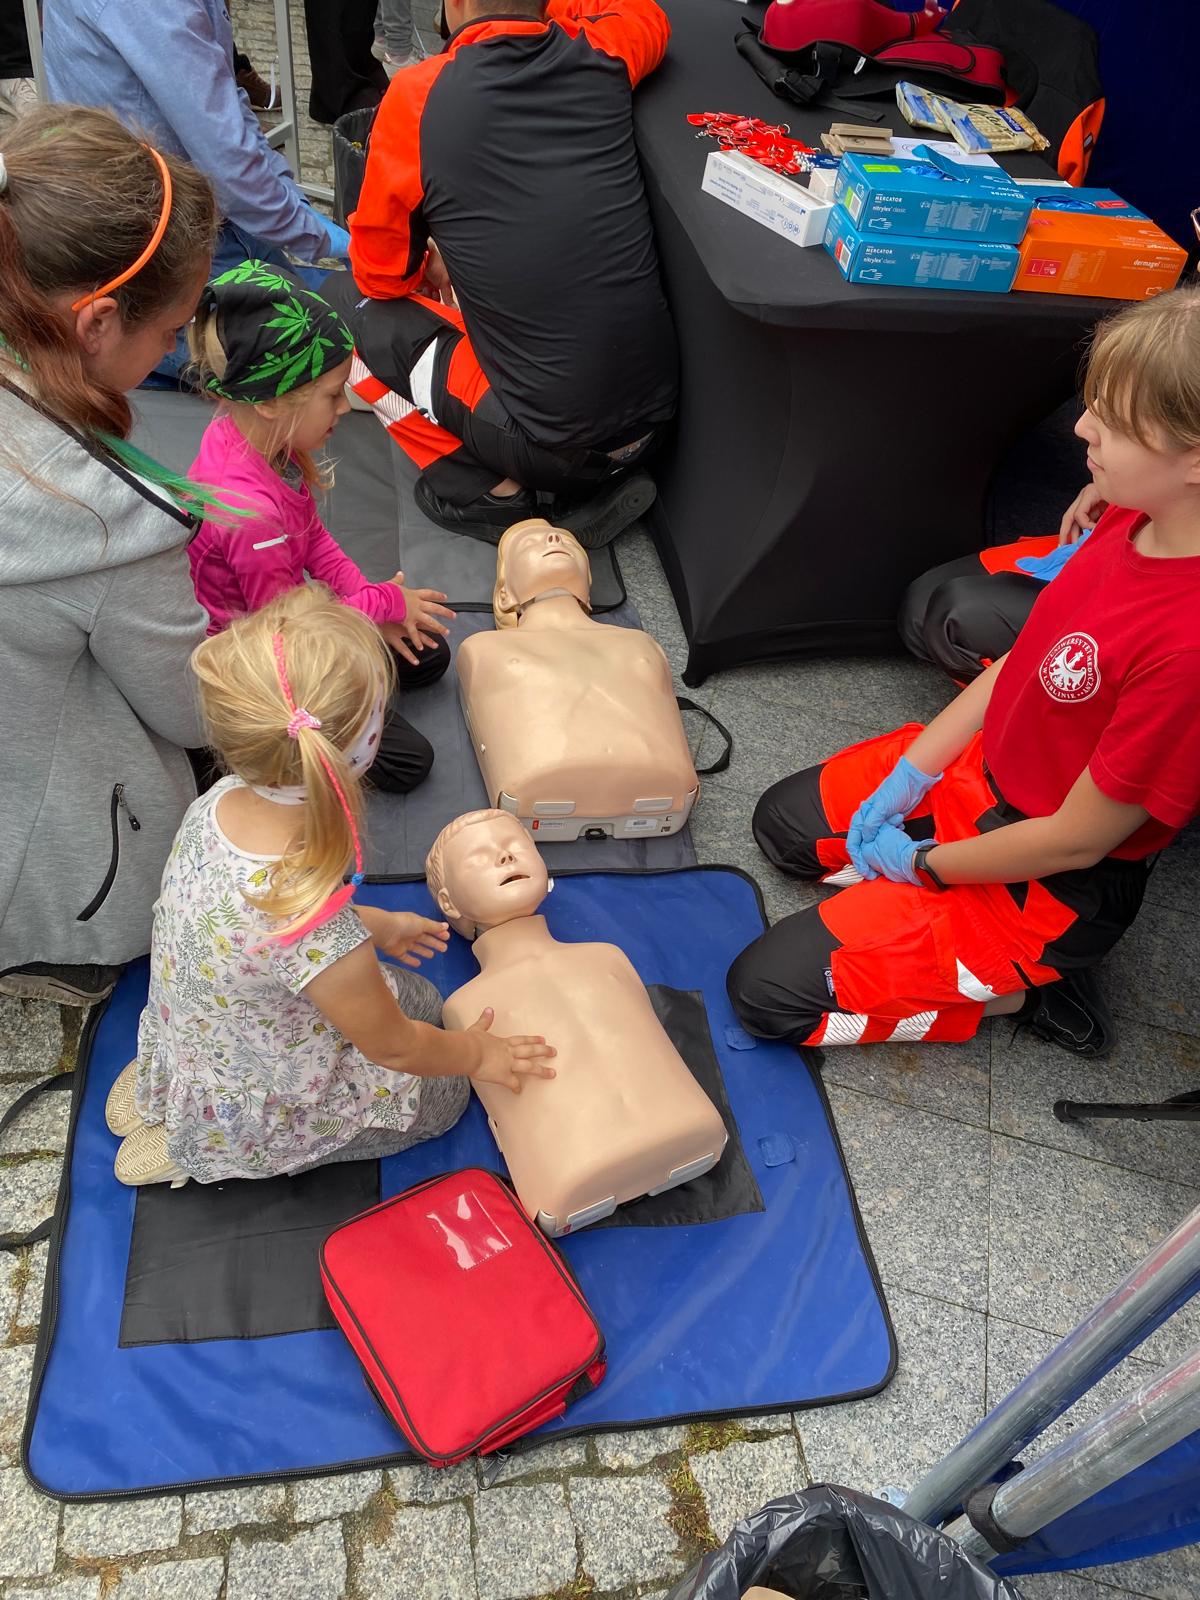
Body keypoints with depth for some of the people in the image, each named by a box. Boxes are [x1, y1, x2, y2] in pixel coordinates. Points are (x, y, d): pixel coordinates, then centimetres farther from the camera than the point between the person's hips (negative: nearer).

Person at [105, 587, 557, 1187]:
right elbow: (394, 1049, -21)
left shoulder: (220, 801, -22)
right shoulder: (324, 940, -43)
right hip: (250, 1112, -6)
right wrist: (476, 1055, -1)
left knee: (418, 997, 22)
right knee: (441, 1091, 16)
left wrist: (375, 924, 13)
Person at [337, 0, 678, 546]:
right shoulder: (599, 54, 0)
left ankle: (487, 491, 3)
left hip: (550, 441, -5)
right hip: (656, 412, 5)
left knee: (352, 303, 12)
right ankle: (596, 485, 13)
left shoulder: (418, 96, -10)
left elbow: (379, 274, 4)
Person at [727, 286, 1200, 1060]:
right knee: (786, 822, 22)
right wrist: (908, 776, 0)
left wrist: (921, 863, -10)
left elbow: (1078, 839, -25)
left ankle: (1019, 989, 7)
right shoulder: (1135, 520, -12)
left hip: (1048, 886, -8)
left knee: (768, 991, -8)